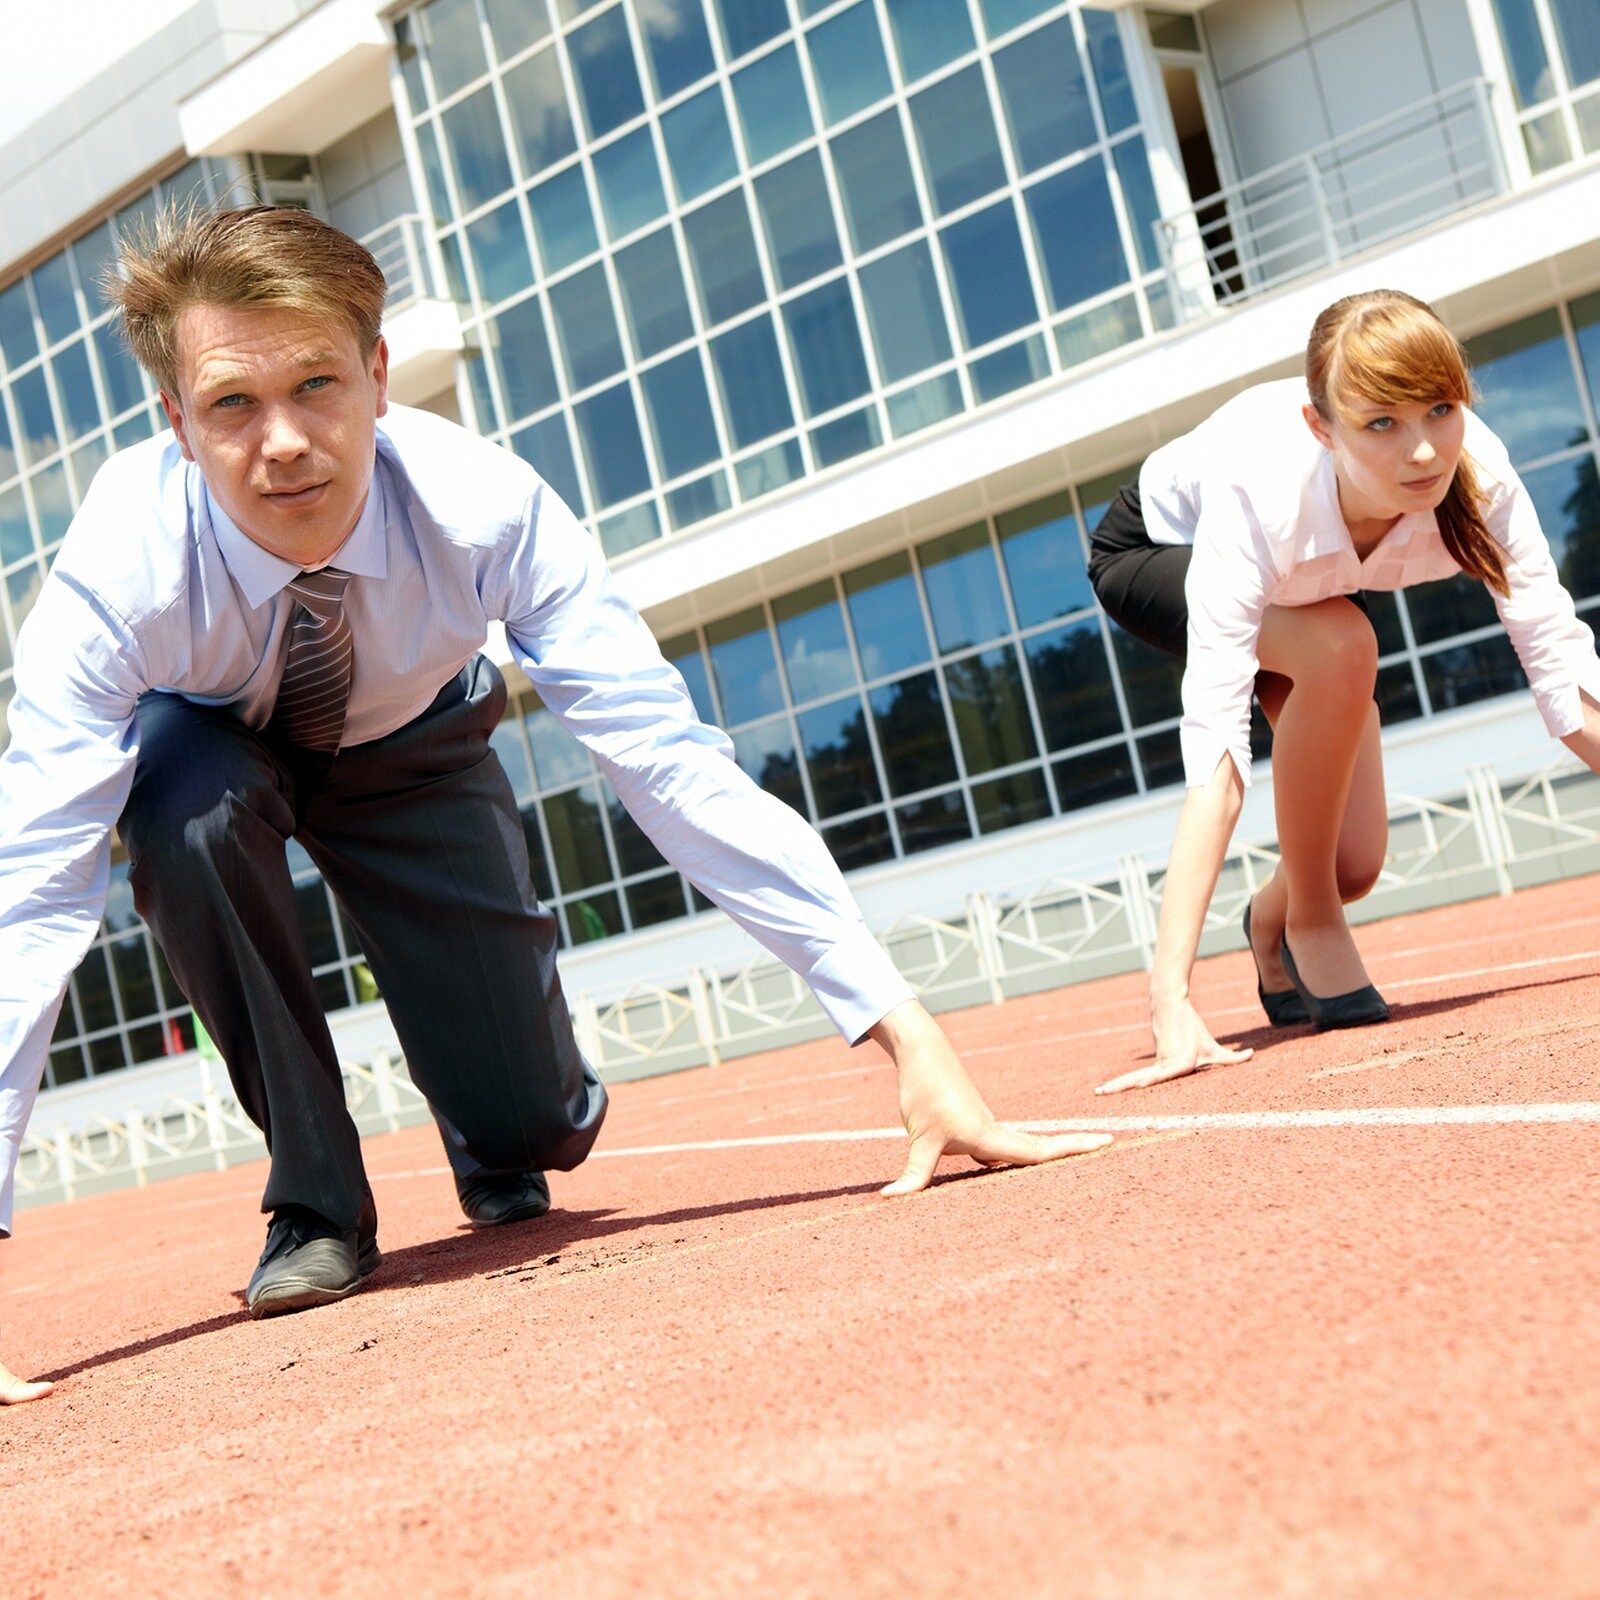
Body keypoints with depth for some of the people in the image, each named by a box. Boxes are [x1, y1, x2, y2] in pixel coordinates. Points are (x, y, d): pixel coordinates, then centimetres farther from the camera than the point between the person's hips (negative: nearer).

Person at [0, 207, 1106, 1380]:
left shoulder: (486, 510, -35)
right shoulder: (118, 571, -37)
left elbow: (673, 766, -37)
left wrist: (907, 1036, -42)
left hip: (407, 747, 0)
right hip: (211, 742, 0)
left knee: (539, 1124, -10)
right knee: (191, 812, -37)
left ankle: (498, 1146, 31)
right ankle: (315, 1197, -14)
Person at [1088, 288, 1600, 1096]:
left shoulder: (1478, 475, -35)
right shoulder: (1259, 494, -45)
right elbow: (1214, 751, -50)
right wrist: (1169, 1000, -54)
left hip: (1293, 577, 4)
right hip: (1151, 553, -4)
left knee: (1352, 868, -4)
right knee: (1340, 648, -34)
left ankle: (1273, 921, 34)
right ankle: (1309, 925, -11)